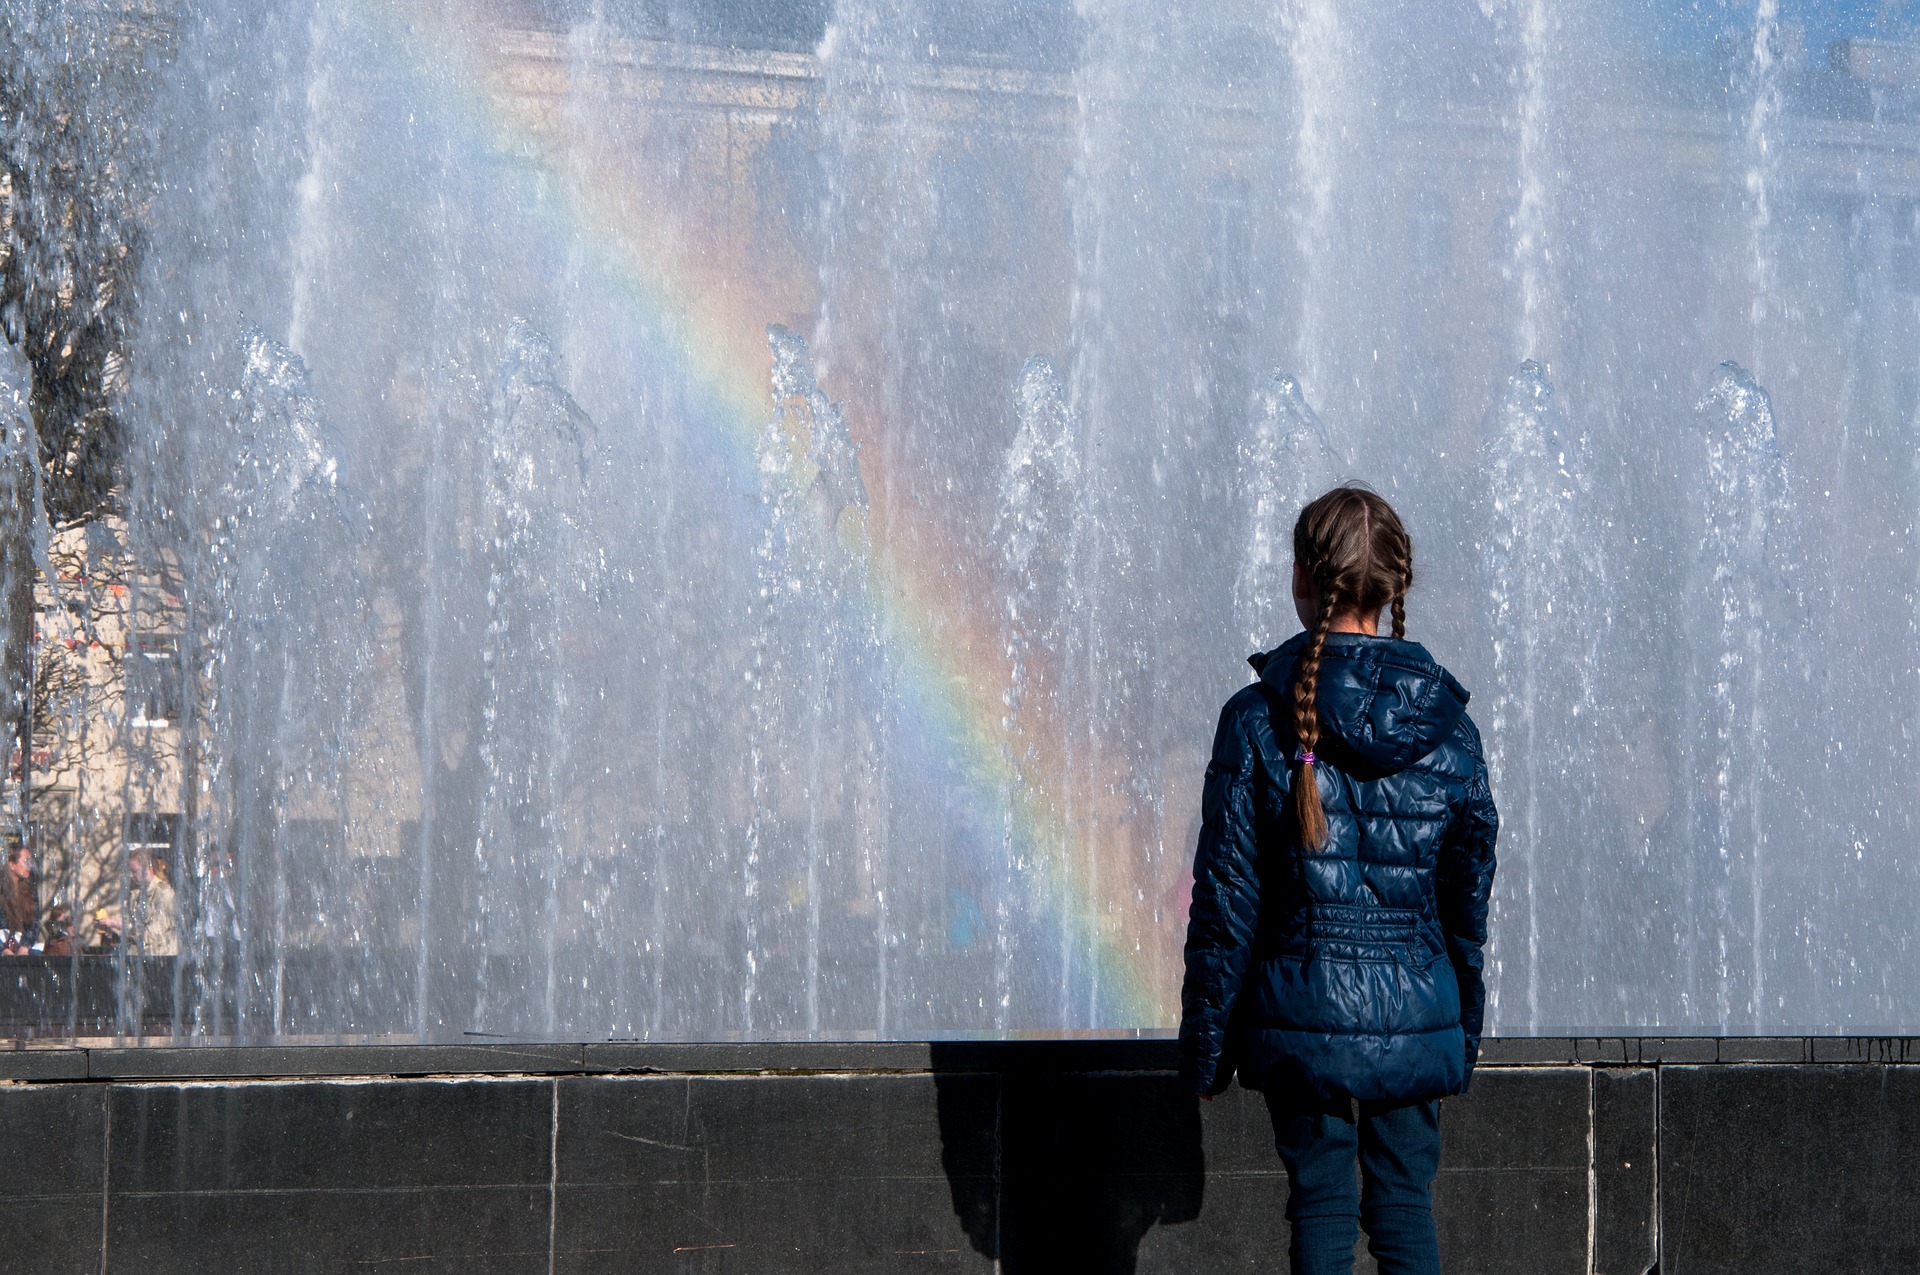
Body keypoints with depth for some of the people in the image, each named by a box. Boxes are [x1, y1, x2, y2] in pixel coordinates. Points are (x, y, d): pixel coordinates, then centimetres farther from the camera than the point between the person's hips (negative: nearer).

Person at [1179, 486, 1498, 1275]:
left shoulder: (1258, 720, -9)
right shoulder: (1445, 723, -1)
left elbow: (1225, 899, -6)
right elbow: (1470, 895, 6)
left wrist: (1206, 1045, 2)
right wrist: (1464, 1033, 17)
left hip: (1302, 1015, -2)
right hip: (1415, 1017, 2)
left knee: (1321, 1203, 5)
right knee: (1405, 1202, 10)